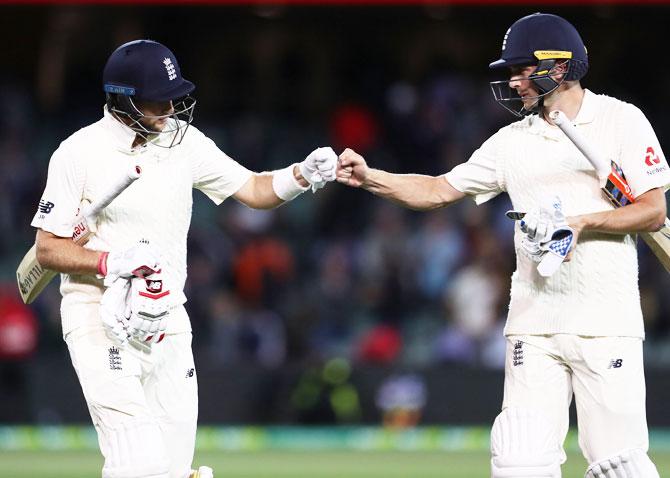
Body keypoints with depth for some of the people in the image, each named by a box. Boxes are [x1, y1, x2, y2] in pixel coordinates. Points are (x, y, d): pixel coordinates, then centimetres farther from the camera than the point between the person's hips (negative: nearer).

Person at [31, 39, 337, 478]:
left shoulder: (183, 141, 6)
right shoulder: (79, 153, -9)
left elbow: (253, 189, 8)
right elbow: (48, 249, -6)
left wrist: (304, 174, -11)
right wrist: (112, 261, -22)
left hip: (167, 322, 6)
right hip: (101, 322, -6)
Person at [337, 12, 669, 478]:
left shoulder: (621, 121, 1)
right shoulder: (514, 141, 14)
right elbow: (439, 190, 14)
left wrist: (584, 222, -14)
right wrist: (369, 177, 1)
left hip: (606, 321, -4)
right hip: (534, 324, 4)